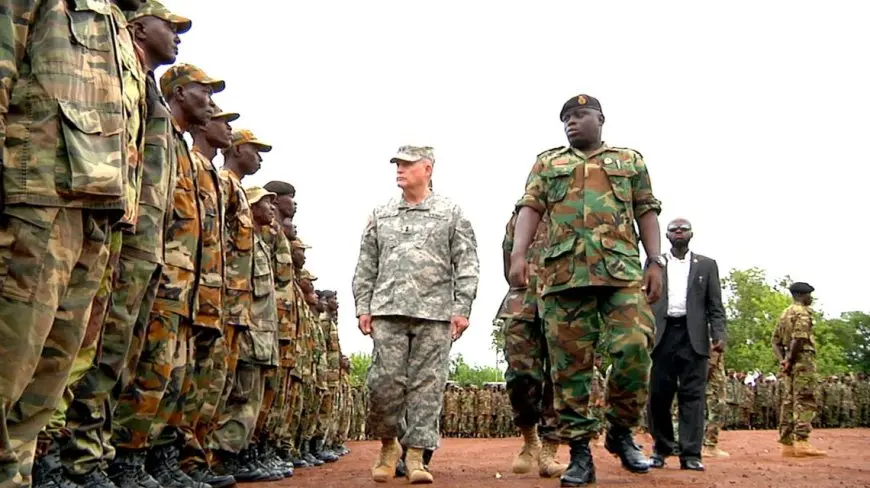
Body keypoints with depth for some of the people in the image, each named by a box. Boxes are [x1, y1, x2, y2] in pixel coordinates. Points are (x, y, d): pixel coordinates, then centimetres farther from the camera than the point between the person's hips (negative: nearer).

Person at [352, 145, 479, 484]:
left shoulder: (451, 214, 8)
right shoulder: (380, 215, 15)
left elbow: (467, 265, 3)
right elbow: (366, 266, 14)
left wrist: (461, 308, -6)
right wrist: (363, 307, 6)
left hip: (435, 313, -2)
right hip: (388, 311, 2)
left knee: (427, 384, -1)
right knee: (384, 381, -3)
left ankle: (415, 455, 6)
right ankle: (387, 444, 18)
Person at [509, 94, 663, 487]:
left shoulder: (630, 160, 20)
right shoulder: (548, 162, 20)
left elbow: (647, 213, 15)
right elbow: (530, 208, 7)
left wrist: (655, 262, 3)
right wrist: (518, 254, -10)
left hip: (623, 270, 0)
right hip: (564, 273, 1)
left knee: (634, 349, -14)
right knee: (570, 364, -2)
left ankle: (621, 430, 10)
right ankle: (580, 454, 6)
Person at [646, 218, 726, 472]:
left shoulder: (706, 265, 14)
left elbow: (715, 305, 8)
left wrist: (718, 334, -6)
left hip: (693, 336, 0)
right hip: (663, 334, 1)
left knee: (692, 394, -2)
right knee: (659, 393, 2)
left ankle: (691, 454, -1)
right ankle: (661, 449, 16)